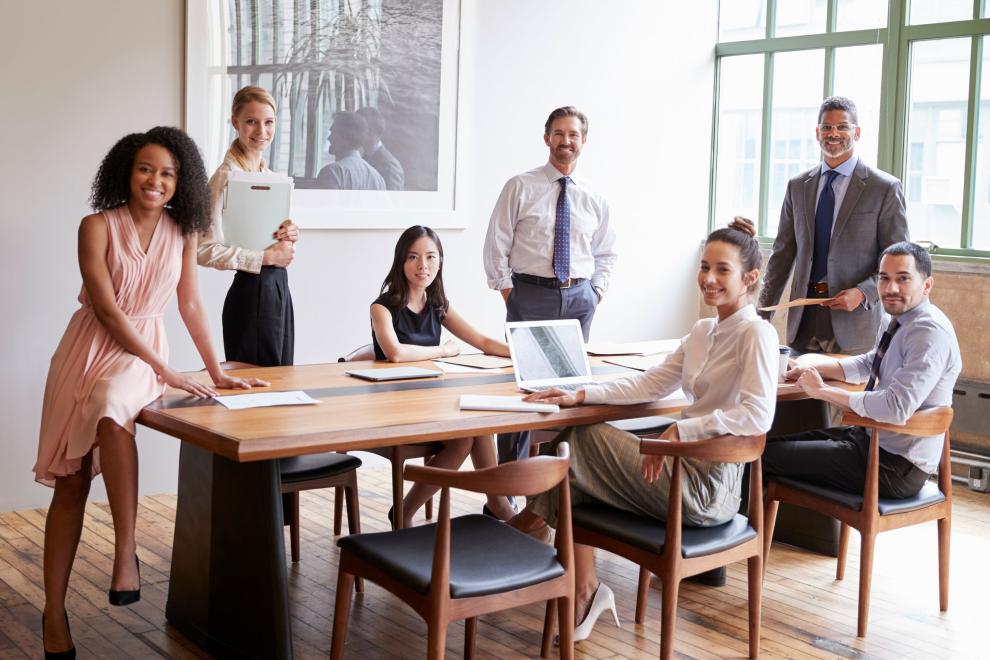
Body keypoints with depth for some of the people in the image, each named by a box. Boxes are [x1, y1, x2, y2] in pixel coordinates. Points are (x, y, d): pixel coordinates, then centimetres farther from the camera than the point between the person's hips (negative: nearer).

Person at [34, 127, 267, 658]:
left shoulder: (181, 233, 1)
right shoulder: (98, 226, -9)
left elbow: (191, 305, 8)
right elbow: (107, 309, -15)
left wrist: (216, 372, 7)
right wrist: (165, 370, -19)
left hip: (143, 348, 1)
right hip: (90, 348, -1)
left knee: (111, 408, -35)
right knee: (71, 480, -4)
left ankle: (125, 550, -28)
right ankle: (54, 614, 2)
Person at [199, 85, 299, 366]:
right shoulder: (226, 176, -13)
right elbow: (205, 250, -22)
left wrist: (288, 236, 1)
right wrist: (267, 257, -18)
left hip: (278, 288, 8)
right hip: (251, 291, -8)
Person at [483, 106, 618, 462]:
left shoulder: (594, 199, 11)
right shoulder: (520, 187, 0)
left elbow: (606, 253, 21)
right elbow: (496, 244, 0)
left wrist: (596, 291, 9)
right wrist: (507, 292, -4)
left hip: (579, 298, 4)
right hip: (531, 294, -3)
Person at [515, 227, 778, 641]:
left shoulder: (756, 333, -13)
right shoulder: (703, 332, 13)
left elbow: (757, 416, -26)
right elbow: (650, 384, 11)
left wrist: (681, 430, -28)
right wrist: (581, 395, 2)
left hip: (708, 488, -8)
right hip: (688, 468, 8)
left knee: (582, 440, -6)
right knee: (575, 475, 2)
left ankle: (531, 519, 18)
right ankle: (584, 593, 6)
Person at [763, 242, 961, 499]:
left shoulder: (930, 332, -22)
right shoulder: (896, 320, 8)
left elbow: (897, 407, -32)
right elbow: (868, 363, 26)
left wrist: (823, 390, -22)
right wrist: (813, 370, 8)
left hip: (897, 465, -9)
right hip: (870, 437, 10)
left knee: (767, 455, -11)